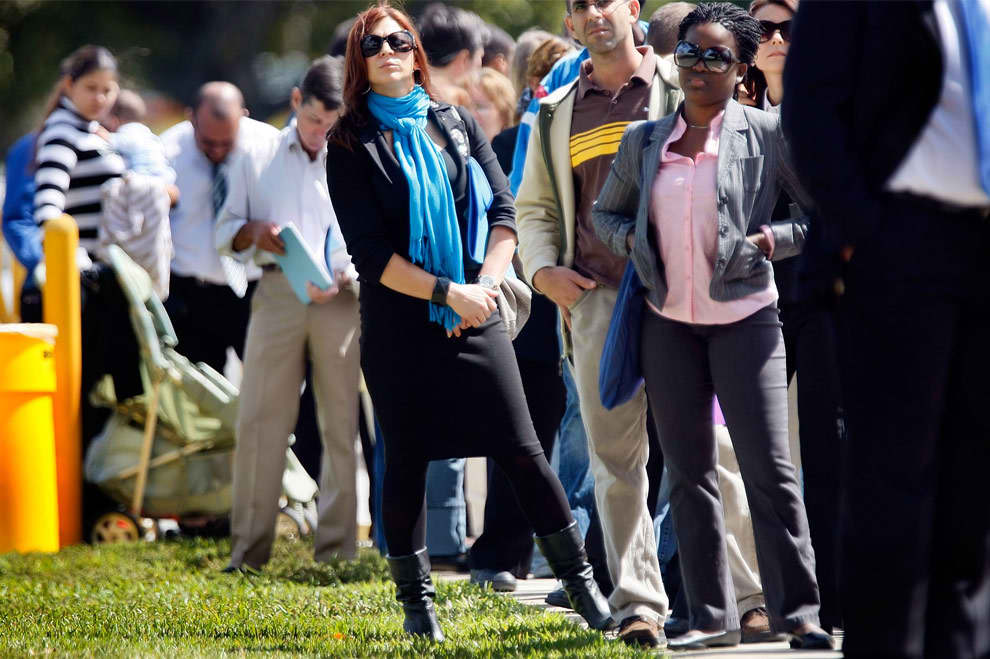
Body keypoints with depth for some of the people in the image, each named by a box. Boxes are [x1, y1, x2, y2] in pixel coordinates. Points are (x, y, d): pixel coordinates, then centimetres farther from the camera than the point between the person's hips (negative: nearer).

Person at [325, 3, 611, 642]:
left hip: (473, 312, 2)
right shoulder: (350, 145, 0)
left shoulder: (458, 125, 10)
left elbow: (505, 213, 7)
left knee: (522, 450, -2)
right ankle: (417, 602, 13)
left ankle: (583, 586, 2)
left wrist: (485, 284, -9)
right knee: (406, 460, 3)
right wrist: (449, 292, -13)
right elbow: (369, 253, -7)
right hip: (397, 321, -2)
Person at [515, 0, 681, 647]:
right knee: (615, 455, -1)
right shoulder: (557, 114, 18)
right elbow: (534, 206, 25)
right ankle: (639, 603, 0)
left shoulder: (680, 90, 7)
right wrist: (543, 268, 6)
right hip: (597, 296, 3)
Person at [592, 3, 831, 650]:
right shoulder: (643, 141, 7)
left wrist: (774, 240, -14)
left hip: (744, 318, -4)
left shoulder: (767, 134, -4)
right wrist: (631, 239, 1)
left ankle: (797, 609, -3)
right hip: (670, 322, 4)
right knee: (689, 471, 5)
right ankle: (712, 615, 10)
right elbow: (606, 211, 21)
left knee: (768, 465, -8)